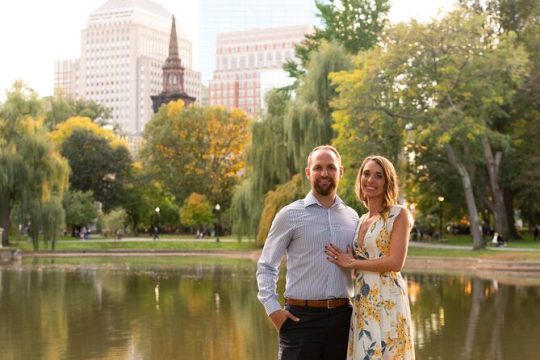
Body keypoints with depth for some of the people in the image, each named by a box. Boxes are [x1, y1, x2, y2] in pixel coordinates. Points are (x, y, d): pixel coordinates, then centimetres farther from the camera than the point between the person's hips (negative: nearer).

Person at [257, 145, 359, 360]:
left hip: (341, 317, 4)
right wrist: (272, 308, -8)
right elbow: (266, 265, 2)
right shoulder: (290, 215, 0)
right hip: (301, 317, -4)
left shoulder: (352, 217, 11)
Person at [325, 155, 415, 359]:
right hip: (362, 303, 6)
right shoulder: (361, 220, 15)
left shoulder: (399, 214, -5)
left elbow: (395, 263, -15)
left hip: (387, 301, -6)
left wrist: (351, 263, -9)